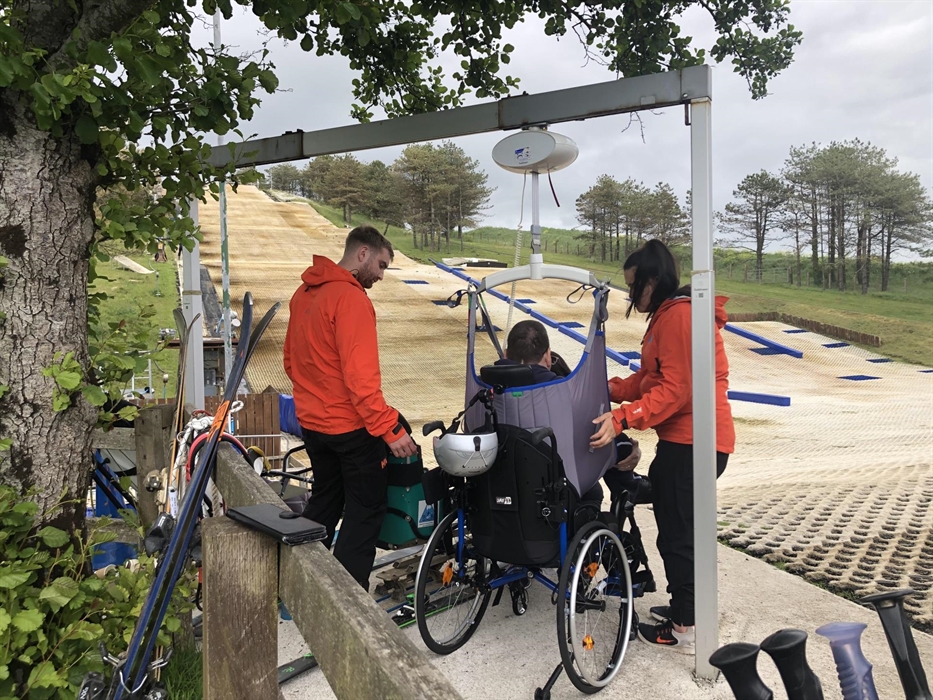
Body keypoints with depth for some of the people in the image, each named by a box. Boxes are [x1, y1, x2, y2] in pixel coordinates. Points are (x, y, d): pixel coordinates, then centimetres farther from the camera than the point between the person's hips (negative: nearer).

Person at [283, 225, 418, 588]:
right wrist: (390, 428, -25)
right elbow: (360, 375, -26)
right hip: (350, 426, -9)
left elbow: (292, 362, 17)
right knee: (366, 510, 4)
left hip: (312, 421, 9)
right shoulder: (351, 298, -20)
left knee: (324, 501, 23)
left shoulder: (304, 293, 8)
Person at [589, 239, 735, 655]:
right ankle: (684, 607, 36)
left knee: (677, 533, 0)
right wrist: (608, 391, 8)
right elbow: (649, 379, 16)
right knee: (676, 528, 20)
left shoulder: (679, 315, -18)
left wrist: (622, 419, -30)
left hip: (692, 441, -11)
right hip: (681, 439, 11)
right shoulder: (666, 315, 16)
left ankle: (685, 630, 14)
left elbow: (675, 390, -25)